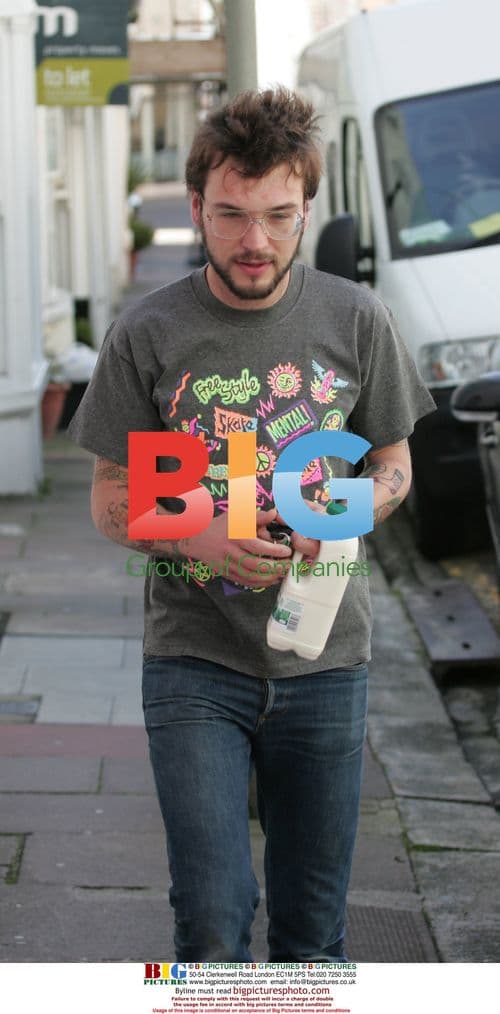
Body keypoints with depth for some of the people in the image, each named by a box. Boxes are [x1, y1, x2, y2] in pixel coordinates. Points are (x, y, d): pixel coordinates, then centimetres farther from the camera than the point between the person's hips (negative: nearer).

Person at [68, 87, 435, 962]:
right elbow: (110, 501, 1)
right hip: (195, 663, -2)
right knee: (212, 925, -6)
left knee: (313, 929, 11)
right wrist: (199, 539, -19)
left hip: (325, 660, 2)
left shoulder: (355, 321, -1)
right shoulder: (148, 336, -5)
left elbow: (393, 463, 10)